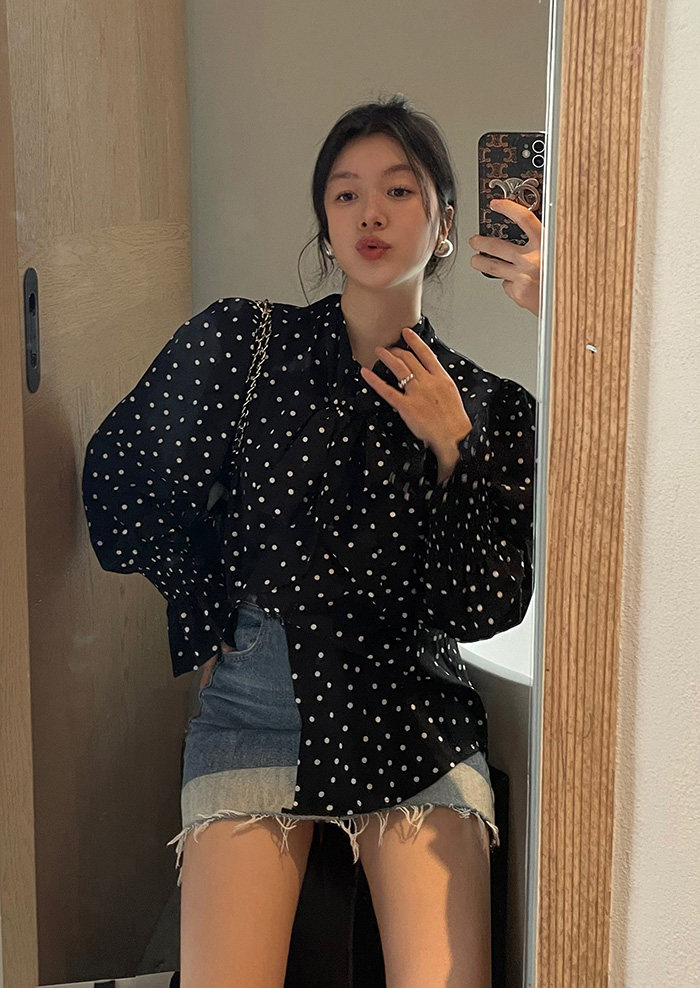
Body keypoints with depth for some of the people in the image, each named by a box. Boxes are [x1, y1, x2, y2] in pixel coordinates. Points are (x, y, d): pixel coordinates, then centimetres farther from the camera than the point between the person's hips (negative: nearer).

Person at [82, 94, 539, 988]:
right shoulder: (242, 342, 2)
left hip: (411, 717, 1)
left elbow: (488, 608, -2)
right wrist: (215, 619, 6)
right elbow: (121, 485, 7)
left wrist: (450, 449, -10)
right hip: (253, 706, 0)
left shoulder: (487, 405, 4)